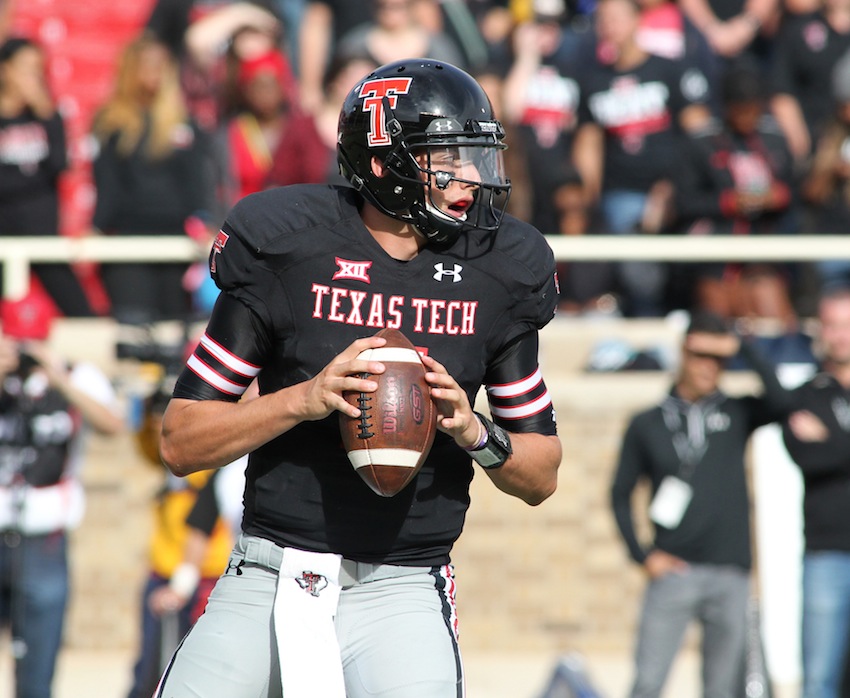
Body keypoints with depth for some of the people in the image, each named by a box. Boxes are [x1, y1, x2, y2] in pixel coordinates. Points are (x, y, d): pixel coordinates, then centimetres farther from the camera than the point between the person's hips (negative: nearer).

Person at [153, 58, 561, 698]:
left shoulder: (495, 274, 4)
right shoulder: (286, 250, -3)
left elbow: (542, 478, 11)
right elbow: (180, 443, -3)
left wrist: (475, 433, -11)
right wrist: (305, 399, -17)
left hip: (402, 592, 0)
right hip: (265, 588, 0)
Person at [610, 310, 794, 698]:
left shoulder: (736, 414, 10)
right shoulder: (647, 425, 9)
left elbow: (780, 401, -10)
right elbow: (620, 495, 12)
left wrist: (742, 349, -8)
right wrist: (642, 555, 0)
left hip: (730, 575, 1)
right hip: (673, 573, -1)